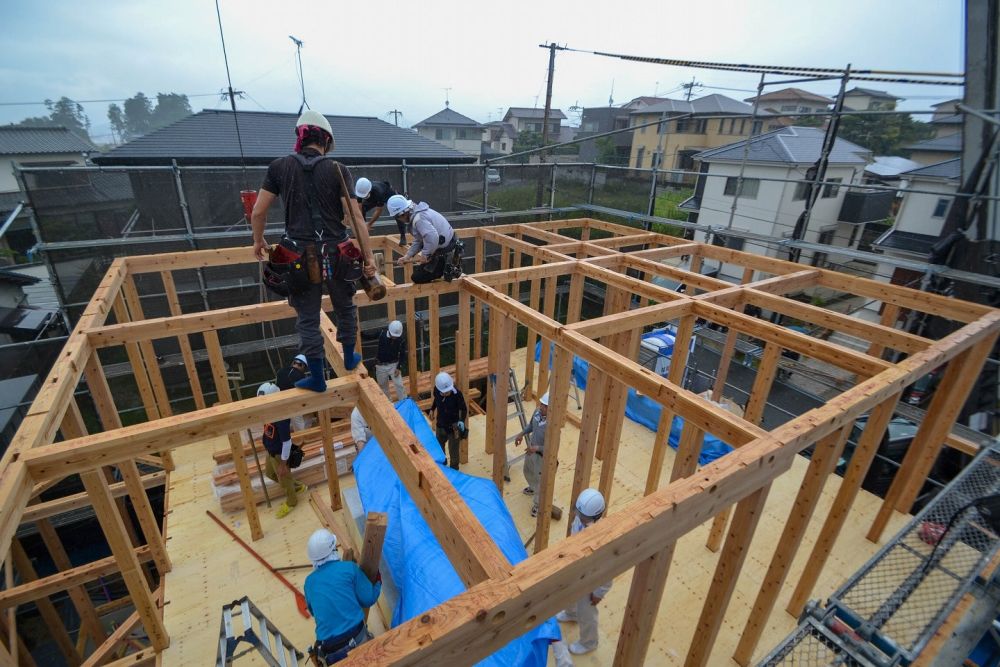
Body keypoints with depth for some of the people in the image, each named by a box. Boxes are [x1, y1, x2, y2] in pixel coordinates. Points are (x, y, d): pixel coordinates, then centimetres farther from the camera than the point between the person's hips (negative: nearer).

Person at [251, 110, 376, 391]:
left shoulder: (280, 166, 0)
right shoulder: (338, 170, -5)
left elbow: (258, 212, 3)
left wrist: (258, 241, 21)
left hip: (299, 254, 1)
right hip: (335, 254, 0)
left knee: (307, 318, 11)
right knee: (345, 307, 21)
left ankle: (317, 379, 22)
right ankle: (350, 358, 39)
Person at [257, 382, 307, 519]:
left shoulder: (281, 418, -37)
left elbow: (287, 442, -29)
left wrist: (283, 463, -21)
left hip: (279, 454, -9)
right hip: (270, 451, 9)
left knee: (284, 478, 16)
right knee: (270, 473, 30)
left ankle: (291, 502, 44)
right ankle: (297, 486, 49)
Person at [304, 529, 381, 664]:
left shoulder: (309, 581, 10)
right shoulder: (349, 567, -3)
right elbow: (368, 600, 1)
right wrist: (378, 581, 20)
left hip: (329, 650, 3)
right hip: (356, 637, -3)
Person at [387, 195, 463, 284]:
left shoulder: (419, 219, -26)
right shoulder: (417, 213, 7)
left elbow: (432, 238, -39)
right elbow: (418, 240, 12)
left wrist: (424, 255, -24)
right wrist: (407, 256, 5)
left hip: (446, 255, -10)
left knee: (417, 277, -2)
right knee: (419, 270, 23)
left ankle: (450, 271, 2)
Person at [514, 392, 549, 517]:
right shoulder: (537, 411, -15)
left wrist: (537, 448, -33)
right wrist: (522, 434, -3)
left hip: (542, 455, -8)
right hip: (531, 449, 8)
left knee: (540, 479, 14)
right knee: (528, 471, 32)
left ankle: (538, 504, 40)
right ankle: (533, 488, 63)